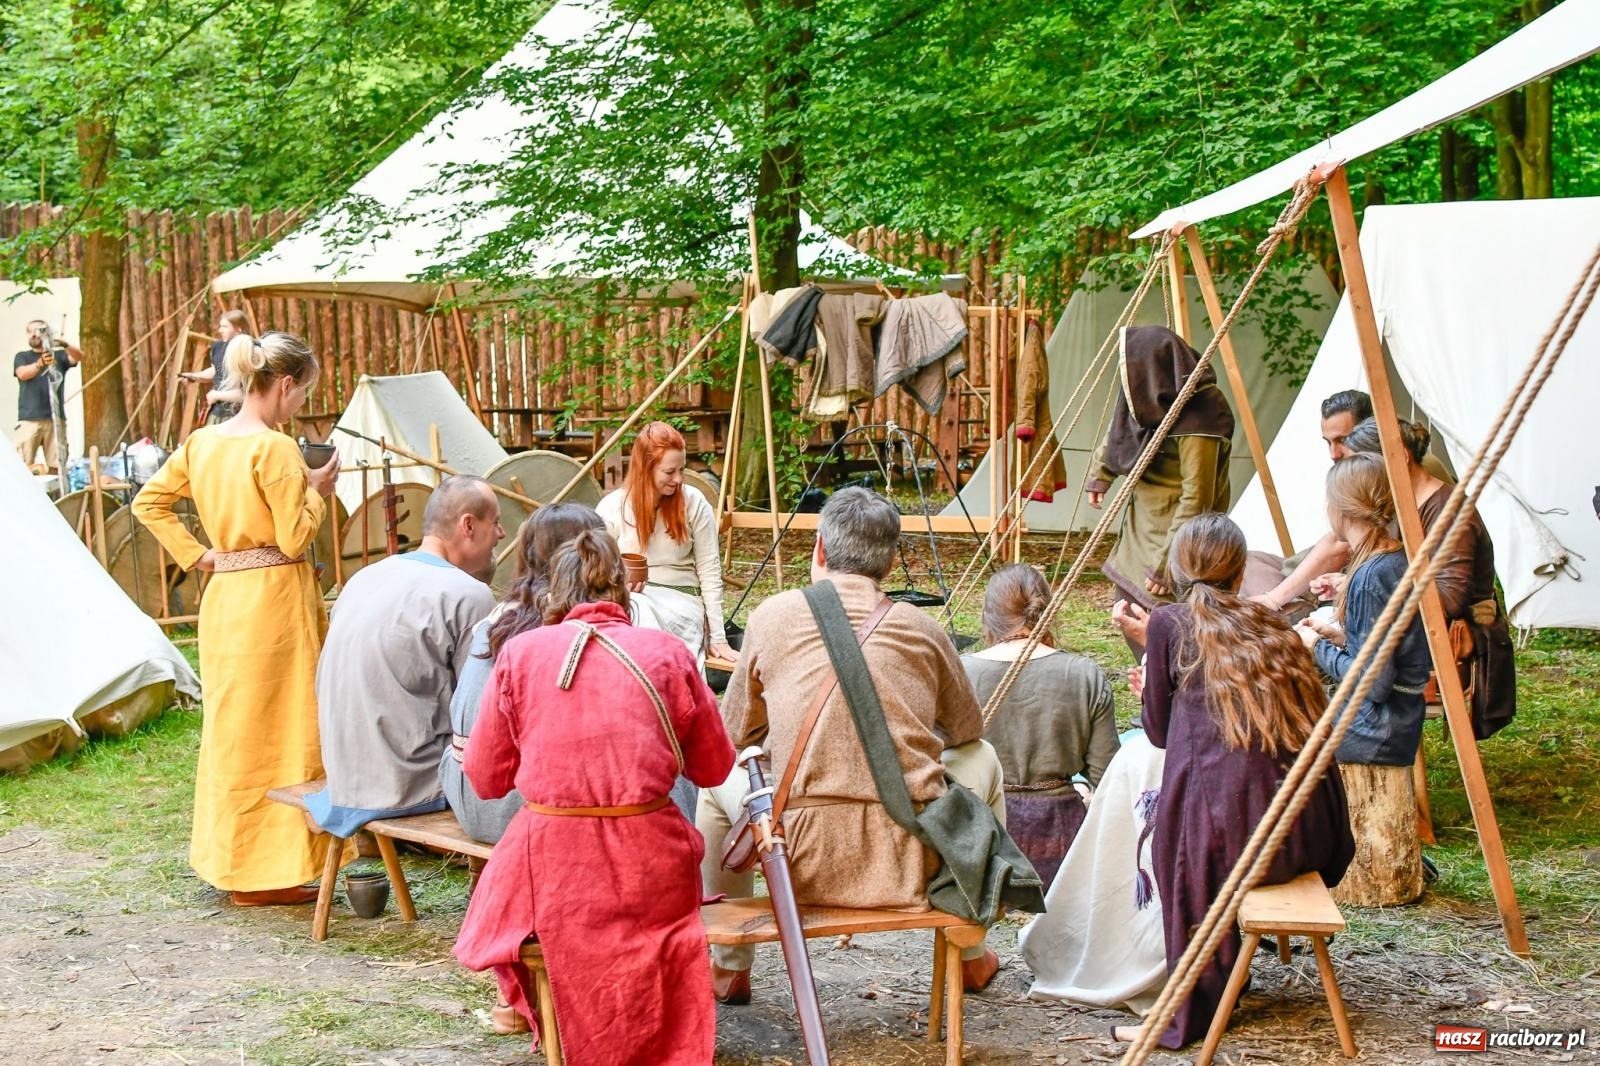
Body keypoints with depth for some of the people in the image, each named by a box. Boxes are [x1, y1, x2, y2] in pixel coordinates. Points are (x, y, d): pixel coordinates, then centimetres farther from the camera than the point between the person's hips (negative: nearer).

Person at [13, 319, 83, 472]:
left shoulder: (58, 356, 14)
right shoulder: (22, 357, 13)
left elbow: (79, 356, -5)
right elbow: (22, 373, -8)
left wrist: (65, 344, -27)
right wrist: (40, 363, -29)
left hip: (55, 418, 1)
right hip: (29, 419, -1)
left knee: (56, 465, -3)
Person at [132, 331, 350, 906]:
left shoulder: (201, 442, 8)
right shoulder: (275, 449, -15)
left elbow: (149, 502, 13)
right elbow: (294, 539, -17)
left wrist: (197, 556, 10)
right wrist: (317, 490, -2)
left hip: (223, 597, 8)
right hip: (274, 600, -8)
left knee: (233, 728, 16)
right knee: (277, 734, 0)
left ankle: (231, 859, 26)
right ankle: (266, 874, 6)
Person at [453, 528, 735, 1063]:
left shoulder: (519, 652, 0)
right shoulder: (667, 652, 0)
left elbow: (485, 779, 6)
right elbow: (713, 768, 9)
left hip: (547, 866, 0)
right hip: (647, 865, 0)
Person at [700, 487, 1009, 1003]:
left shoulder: (773, 616, 1)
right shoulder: (921, 628, 5)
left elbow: (736, 736, 12)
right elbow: (966, 729, 21)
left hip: (804, 862, -1)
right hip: (914, 859, 1)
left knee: (718, 777, 28)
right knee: (981, 759, 31)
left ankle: (729, 967, 35)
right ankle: (971, 953, 40)